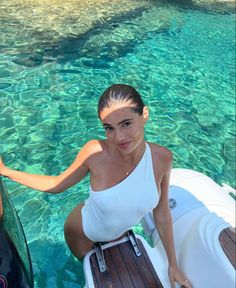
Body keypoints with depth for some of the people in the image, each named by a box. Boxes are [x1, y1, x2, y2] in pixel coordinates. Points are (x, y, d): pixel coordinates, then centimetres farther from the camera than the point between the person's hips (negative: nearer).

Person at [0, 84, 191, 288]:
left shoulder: (162, 158, -28)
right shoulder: (95, 152, -35)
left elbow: (162, 213, -15)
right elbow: (57, 184, -17)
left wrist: (173, 264, -5)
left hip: (118, 234, 2)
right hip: (82, 233, -2)